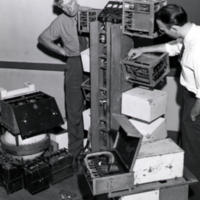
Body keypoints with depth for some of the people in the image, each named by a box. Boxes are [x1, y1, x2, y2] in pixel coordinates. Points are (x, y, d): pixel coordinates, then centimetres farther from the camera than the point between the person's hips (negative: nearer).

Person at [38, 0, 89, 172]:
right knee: (74, 111, 4)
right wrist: (62, 50, 0)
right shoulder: (60, 22, -2)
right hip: (75, 67, 0)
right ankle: (75, 154, 16)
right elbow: (42, 39, 10)